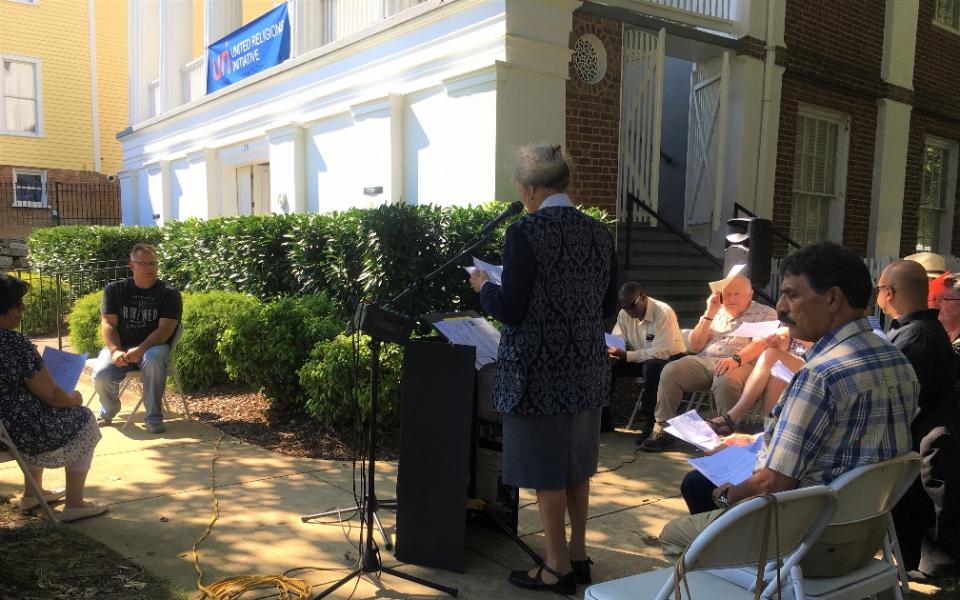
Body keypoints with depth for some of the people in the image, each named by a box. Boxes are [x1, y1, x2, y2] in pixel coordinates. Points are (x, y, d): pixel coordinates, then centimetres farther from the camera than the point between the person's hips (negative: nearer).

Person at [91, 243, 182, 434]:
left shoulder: (169, 293, -2)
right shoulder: (115, 290, 5)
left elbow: (165, 329, -11)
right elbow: (108, 324, 0)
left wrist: (140, 349, -26)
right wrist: (115, 351, -19)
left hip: (153, 346, -2)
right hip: (120, 347, 2)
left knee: (153, 359, -38)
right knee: (101, 375, -26)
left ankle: (154, 418, -23)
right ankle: (109, 411, 9)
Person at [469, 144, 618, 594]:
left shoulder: (525, 233, -15)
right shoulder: (599, 234, 4)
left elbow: (510, 310, -16)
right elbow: (609, 309, 9)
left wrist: (483, 285, 2)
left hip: (539, 372, -6)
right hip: (586, 370, 7)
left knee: (546, 472, 7)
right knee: (577, 466, 20)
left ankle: (558, 569, 20)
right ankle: (578, 556, 33)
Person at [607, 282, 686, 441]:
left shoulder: (663, 313, -25)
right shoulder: (624, 314, -4)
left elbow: (662, 351, -32)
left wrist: (626, 355, -34)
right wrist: (611, 354, -29)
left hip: (669, 358, -6)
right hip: (641, 359, 7)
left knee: (651, 367, -39)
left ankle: (651, 425, -27)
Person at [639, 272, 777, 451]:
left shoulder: (765, 314, 12)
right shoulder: (717, 312, 25)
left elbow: (761, 344, -7)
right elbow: (694, 346, 16)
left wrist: (736, 359, -26)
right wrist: (709, 314, 7)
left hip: (741, 364, -4)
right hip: (704, 360, 4)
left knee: (725, 381, -39)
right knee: (670, 371, -22)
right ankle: (663, 428, -19)